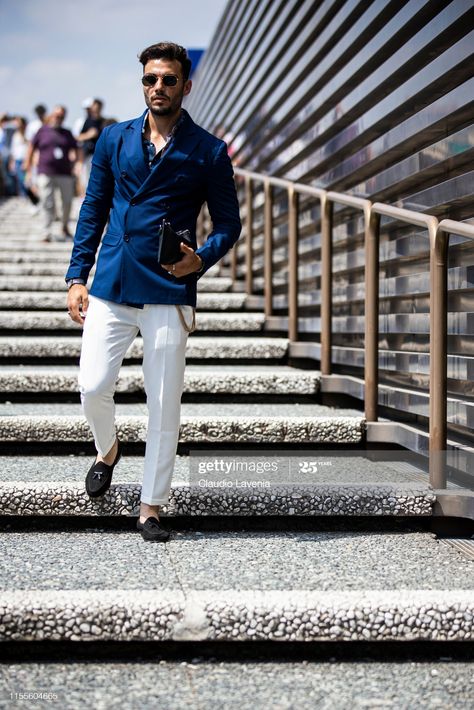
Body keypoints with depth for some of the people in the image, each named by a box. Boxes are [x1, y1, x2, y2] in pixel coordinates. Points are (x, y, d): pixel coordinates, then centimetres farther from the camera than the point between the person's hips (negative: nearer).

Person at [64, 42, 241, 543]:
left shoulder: (209, 152, 2)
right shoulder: (114, 140, 9)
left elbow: (228, 222, 6)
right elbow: (93, 210, 12)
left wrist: (201, 259, -14)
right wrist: (77, 277, 5)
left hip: (170, 294, -2)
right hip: (110, 288, 2)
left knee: (164, 404, 0)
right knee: (92, 387, -4)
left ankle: (151, 508, 13)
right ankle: (107, 451, 30)